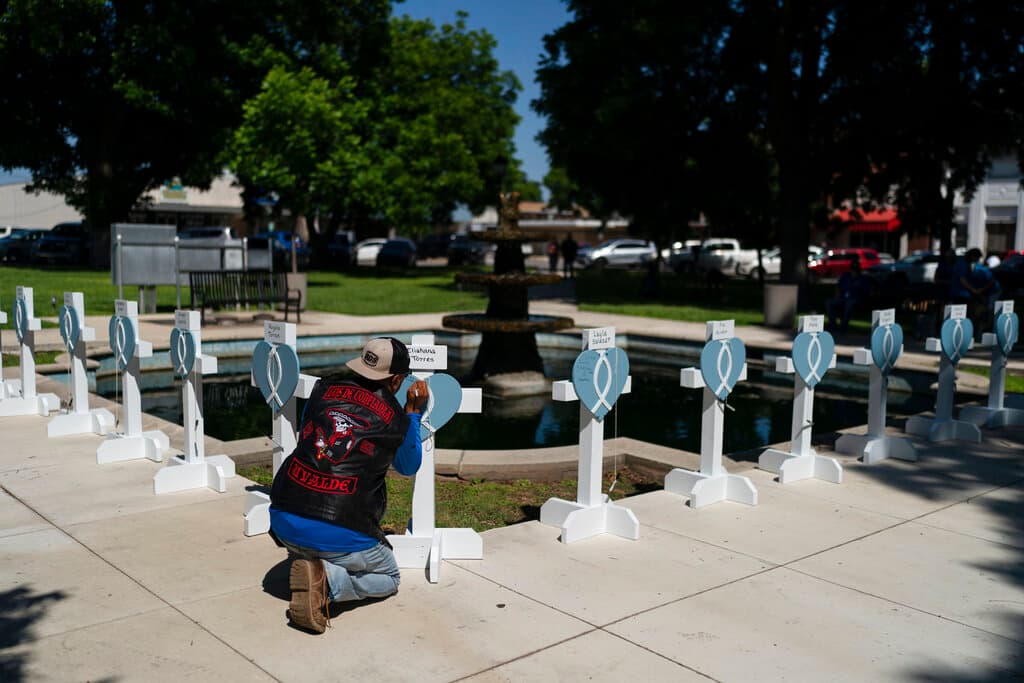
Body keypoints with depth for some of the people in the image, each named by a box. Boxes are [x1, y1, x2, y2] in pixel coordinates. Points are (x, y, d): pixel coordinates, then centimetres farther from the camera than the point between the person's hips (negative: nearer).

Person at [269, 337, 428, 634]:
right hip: (340, 535, -5)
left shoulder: (325, 387, 5)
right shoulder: (396, 420, -4)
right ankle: (327, 580, -7)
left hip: (283, 521, 5)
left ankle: (302, 560, 11)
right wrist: (413, 411, 23)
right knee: (389, 578, 21)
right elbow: (408, 467, 19)